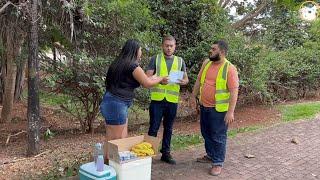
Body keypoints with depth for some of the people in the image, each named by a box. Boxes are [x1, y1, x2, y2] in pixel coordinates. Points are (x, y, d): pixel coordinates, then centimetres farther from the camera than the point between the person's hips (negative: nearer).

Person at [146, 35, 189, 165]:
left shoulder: (180, 61, 10)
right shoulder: (155, 59, 2)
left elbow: (186, 78, 12)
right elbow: (148, 77, -4)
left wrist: (183, 81, -12)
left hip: (172, 100, 3)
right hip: (157, 99, -3)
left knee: (168, 128, 13)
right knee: (153, 128, 3)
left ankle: (165, 153, 26)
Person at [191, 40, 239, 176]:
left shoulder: (229, 68, -16)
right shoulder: (206, 63, 4)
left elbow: (234, 91, -18)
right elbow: (199, 80, 15)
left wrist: (231, 111, -21)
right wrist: (194, 96, 14)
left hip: (219, 109, -7)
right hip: (204, 106, 7)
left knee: (218, 137, 4)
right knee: (206, 133, 19)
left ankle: (218, 163, 18)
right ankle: (210, 155, 38)